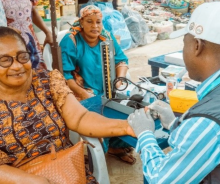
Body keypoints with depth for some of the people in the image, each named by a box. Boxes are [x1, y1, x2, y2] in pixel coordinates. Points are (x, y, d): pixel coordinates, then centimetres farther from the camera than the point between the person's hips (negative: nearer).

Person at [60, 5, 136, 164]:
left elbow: (122, 60, 7)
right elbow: (64, 74, -14)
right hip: (84, 92, -5)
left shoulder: (107, 37, 6)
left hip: (109, 90, 5)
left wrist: (120, 79, -13)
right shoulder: (70, 40, -10)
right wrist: (83, 93, -23)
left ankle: (117, 145, 4)